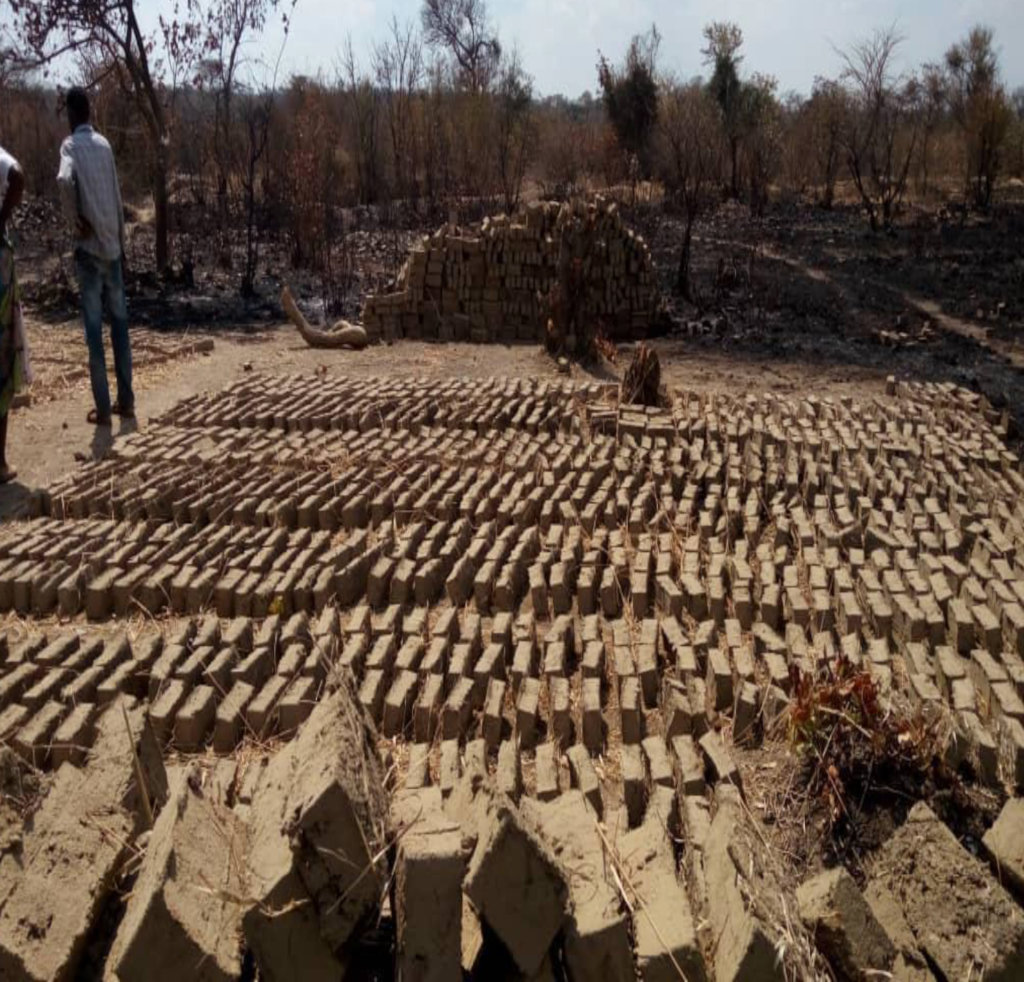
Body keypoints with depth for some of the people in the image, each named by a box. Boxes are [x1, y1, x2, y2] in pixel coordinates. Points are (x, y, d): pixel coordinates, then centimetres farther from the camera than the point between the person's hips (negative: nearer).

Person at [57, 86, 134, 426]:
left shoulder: (71, 145, -6)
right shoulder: (104, 145, 9)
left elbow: (65, 180, -28)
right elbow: (117, 198, 11)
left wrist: (74, 221, -13)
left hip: (89, 248, -5)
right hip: (112, 246, 5)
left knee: (94, 328, -2)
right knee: (119, 322, 11)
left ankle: (102, 409, 1)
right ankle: (126, 399, 16)